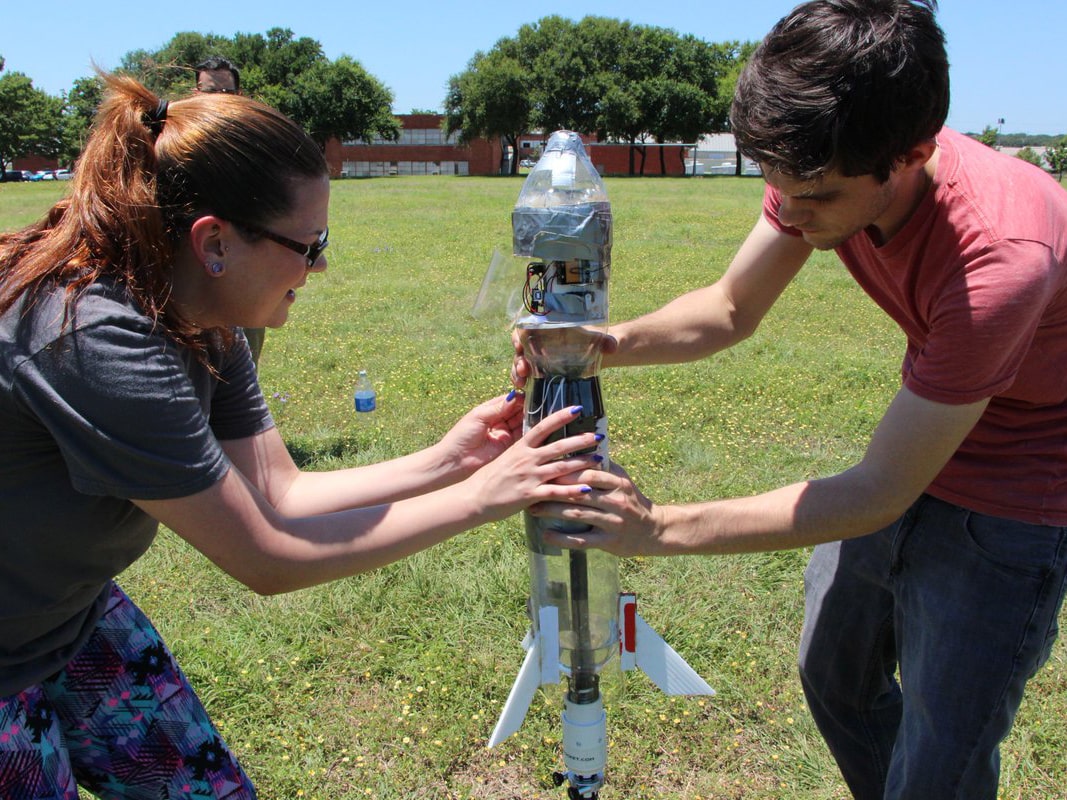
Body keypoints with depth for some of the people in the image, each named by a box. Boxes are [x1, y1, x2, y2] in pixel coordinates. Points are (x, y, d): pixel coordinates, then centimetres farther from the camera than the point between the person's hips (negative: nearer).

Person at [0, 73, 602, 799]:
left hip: (74, 614, 7)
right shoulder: (101, 339, -34)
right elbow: (268, 560, -28)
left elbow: (277, 495, -5)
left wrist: (444, 463, -13)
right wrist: (479, 500, -24)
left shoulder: (202, 325, -8)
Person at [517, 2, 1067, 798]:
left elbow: (879, 493, -31)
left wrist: (660, 528, -33)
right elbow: (728, 310, -6)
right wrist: (607, 342, -26)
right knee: (833, 674, 20)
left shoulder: (1000, 254, -38)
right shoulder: (832, 167, -18)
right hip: (915, 449, 7)